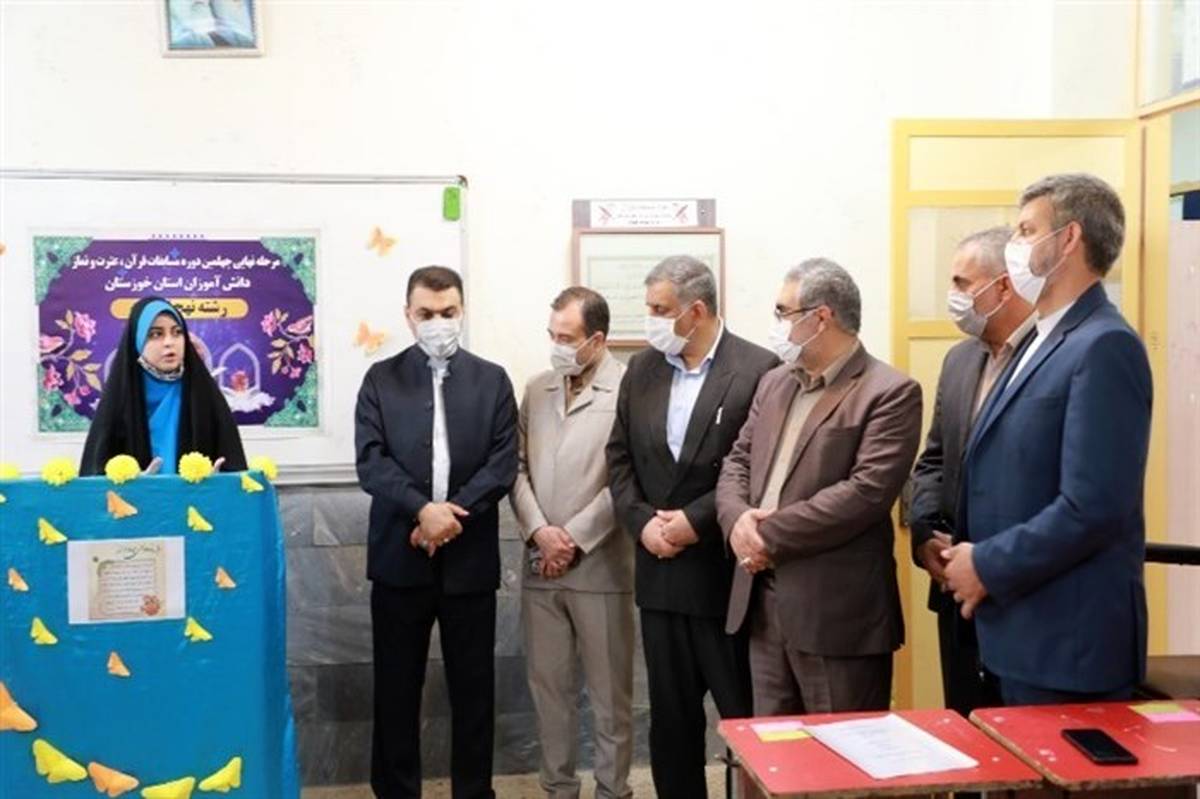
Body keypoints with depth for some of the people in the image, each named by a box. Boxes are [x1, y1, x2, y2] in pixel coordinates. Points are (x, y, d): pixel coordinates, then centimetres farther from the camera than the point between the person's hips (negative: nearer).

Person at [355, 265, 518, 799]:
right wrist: (423, 509, -18)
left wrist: (453, 513, -14)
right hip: (399, 556, 0)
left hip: (470, 558, 1)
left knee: (473, 686, 9)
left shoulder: (492, 380, 7)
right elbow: (371, 461, -5)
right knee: (396, 687, 9)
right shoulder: (381, 379, 5)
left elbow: (503, 465, -2)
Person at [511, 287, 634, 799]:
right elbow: (517, 467, 8)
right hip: (540, 565, 5)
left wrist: (574, 539, -11)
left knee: (609, 693, 7)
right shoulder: (536, 389, 11)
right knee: (548, 686, 14)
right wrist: (539, 531, -6)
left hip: (600, 566, -5)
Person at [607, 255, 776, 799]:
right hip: (660, 572, 5)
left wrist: (696, 520, -16)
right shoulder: (642, 370, 8)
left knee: (746, 714, 7)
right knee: (670, 713, 16)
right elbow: (620, 457, 9)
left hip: (727, 571, -5)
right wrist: (642, 523, -6)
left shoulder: (758, 370, -10)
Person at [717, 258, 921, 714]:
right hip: (763, 600, 7)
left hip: (838, 611, -7)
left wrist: (770, 534, -17)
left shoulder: (890, 393, -11)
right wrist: (737, 518, -10)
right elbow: (737, 461, 13)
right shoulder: (774, 384, 14)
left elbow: (867, 491, -20)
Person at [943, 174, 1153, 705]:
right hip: (1023, 633, 9)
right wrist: (968, 553, 4)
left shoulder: (1104, 347, -16)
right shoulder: (1042, 343, 14)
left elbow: (1093, 508, -23)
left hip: (1069, 644, -9)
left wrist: (988, 567, -15)